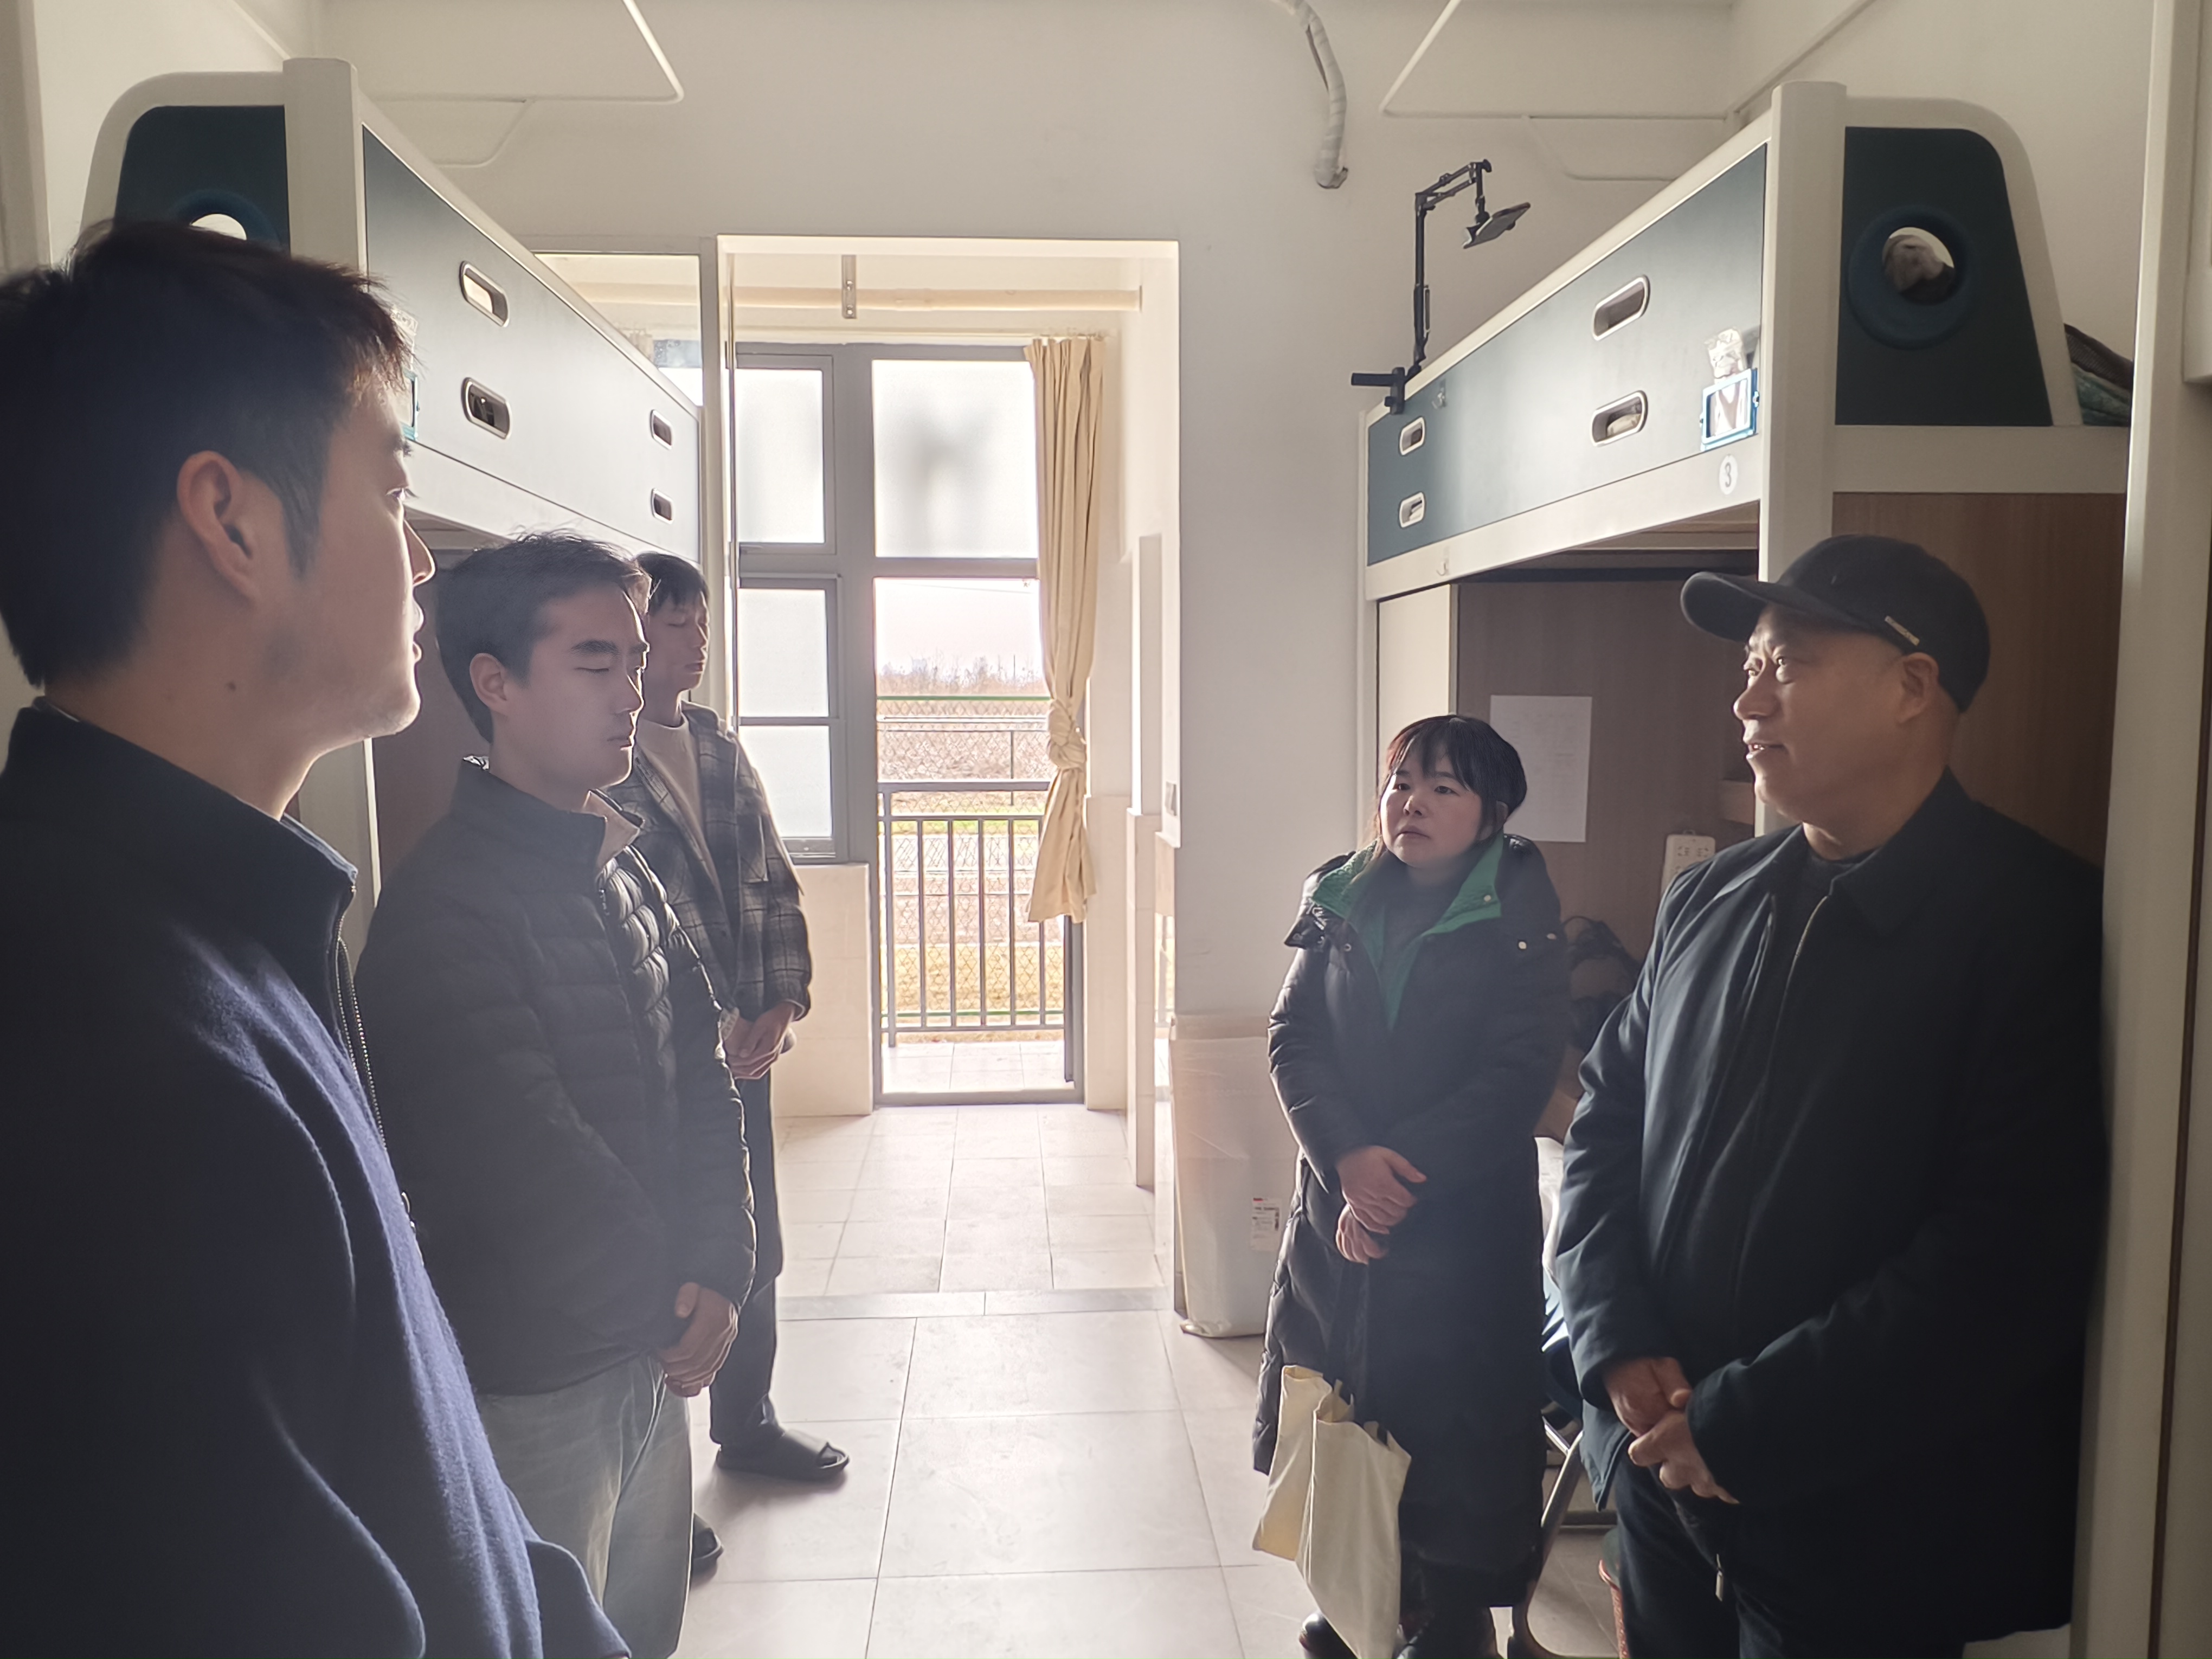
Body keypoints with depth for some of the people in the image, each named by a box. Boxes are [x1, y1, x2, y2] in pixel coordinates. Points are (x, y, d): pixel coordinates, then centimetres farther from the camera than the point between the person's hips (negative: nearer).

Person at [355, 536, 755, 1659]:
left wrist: (717, 1271, -8)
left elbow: (700, 1083, 4)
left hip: (655, 1354, 7)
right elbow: (528, 1165, -23)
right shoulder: (443, 907, -21)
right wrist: (677, 1295, -9)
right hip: (530, 1385, -7)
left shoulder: (625, 873, 6)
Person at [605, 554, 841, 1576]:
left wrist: (780, 1006, -1)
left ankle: (747, 1423, 37)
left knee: (754, 1250, 17)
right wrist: (708, 1031, -14)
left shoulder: (721, 751, 10)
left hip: (741, 1044, 7)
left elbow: (773, 885, 11)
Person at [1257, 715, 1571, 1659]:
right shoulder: (1340, 902, 3)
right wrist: (1347, 1156, -18)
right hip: (1337, 1203, 4)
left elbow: (1519, 1071, -14)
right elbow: (1292, 1039, -2)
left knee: (1454, 1413, 5)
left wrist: (1405, 1172, -18)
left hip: (1467, 1217, -4)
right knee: (1344, 1400, 14)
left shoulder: (1517, 919, -7)